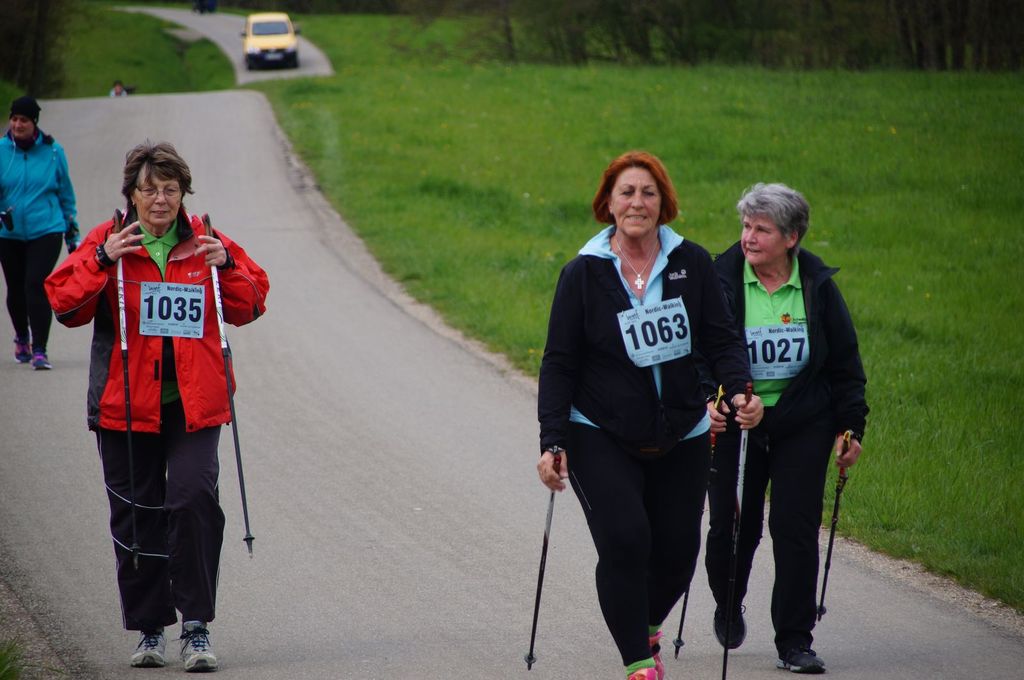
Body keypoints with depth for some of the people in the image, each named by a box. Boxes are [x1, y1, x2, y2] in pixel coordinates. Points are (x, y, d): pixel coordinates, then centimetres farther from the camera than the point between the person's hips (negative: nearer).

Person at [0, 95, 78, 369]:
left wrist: (72, 234, 13)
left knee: (36, 285, -17)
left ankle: (39, 350, -15)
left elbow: (66, 193, 9)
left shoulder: (53, 151, -1)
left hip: (46, 231, -2)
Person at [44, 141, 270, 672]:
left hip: (194, 403, 0)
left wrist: (226, 267, -7)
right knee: (136, 514, 5)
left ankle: (196, 626, -10)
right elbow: (65, 304, -5)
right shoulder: (106, 243, 3)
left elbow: (250, 306, 10)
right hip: (125, 405, 0)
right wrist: (102, 260, -18)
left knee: (194, 499, -15)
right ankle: (149, 627, 18)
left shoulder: (207, 245, 7)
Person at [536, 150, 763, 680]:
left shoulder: (692, 264, -1)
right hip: (600, 437, -3)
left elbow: (721, 339, 2)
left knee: (677, 552, 6)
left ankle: (648, 626, 38)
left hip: (681, 437, 3)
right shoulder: (583, 273, -5)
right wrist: (553, 441, -11)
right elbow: (559, 363, -3)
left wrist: (739, 389, -18)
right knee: (624, 540, -18)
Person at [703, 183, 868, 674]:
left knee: (796, 528, -5)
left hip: (802, 426, 1)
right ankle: (728, 606, 33)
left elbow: (844, 363, 7)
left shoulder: (818, 286, -1)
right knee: (732, 526, 0)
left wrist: (850, 427, 4)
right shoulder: (719, 280, -6)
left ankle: (794, 642, 3)